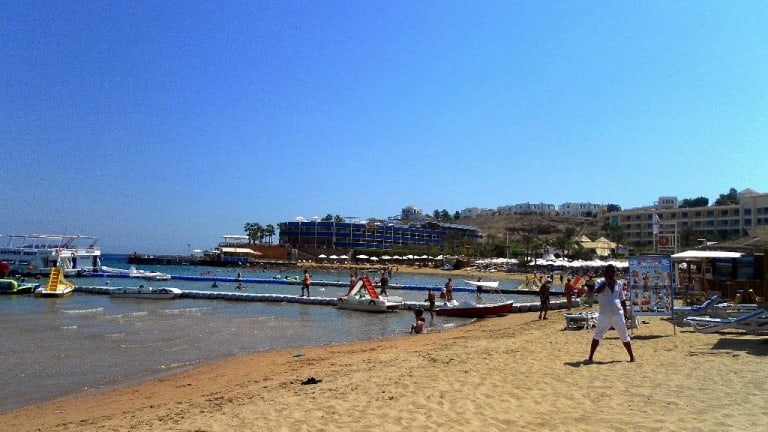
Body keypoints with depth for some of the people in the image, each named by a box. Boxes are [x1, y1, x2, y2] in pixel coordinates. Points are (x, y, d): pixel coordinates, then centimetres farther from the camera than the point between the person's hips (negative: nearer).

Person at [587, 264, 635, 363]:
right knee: (597, 336, 0)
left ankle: (632, 357, 23)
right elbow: (597, 291, -27)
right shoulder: (601, 283, -3)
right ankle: (590, 357, 6)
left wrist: (625, 313, 13)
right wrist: (607, 281, -23)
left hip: (618, 314, 3)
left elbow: (622, 300, 15)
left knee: (625, 337, 10)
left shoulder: (618, 284, 8)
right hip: (604, 315, -3)